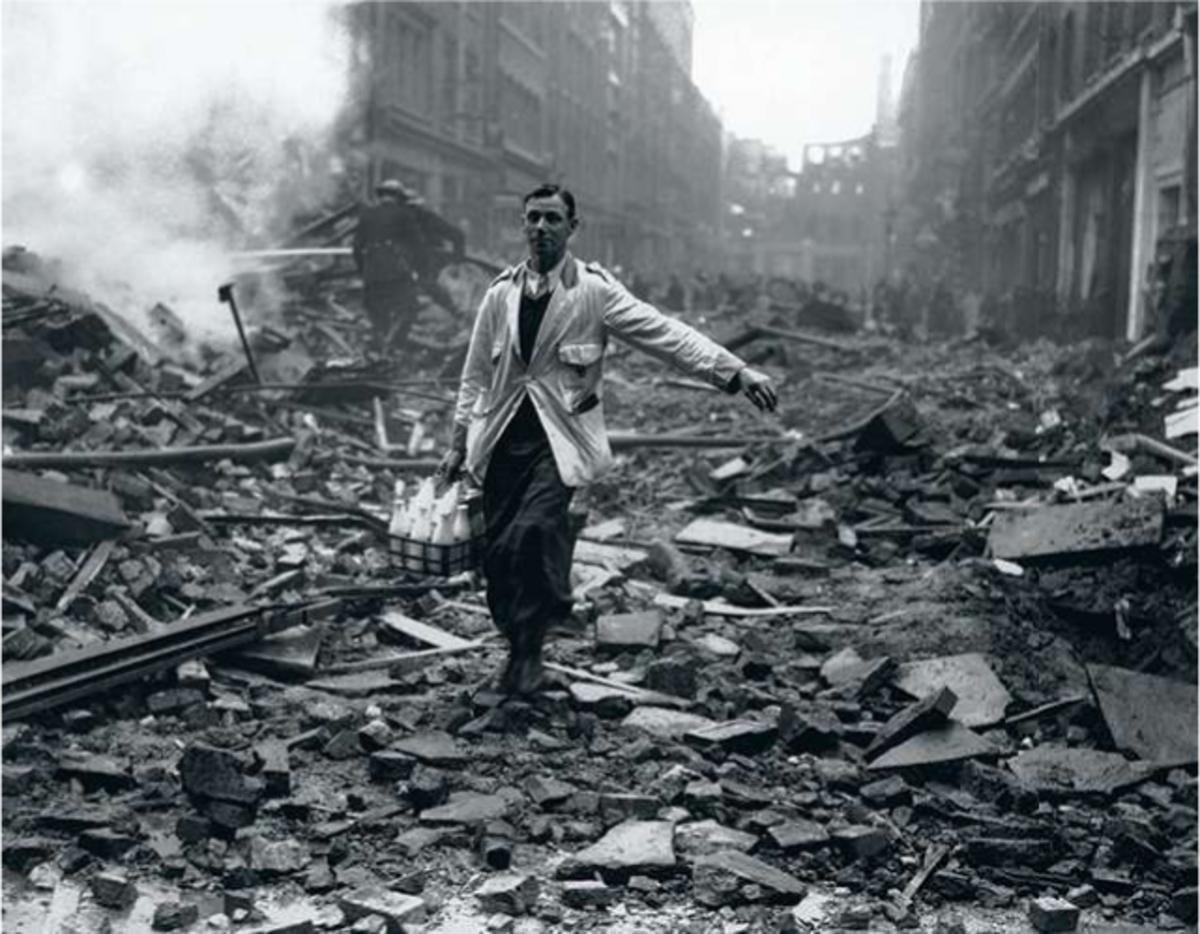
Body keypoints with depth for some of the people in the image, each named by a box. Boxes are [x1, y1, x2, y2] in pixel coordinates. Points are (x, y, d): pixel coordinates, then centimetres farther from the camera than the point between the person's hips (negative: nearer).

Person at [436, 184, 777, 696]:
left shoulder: (594, 290, -2)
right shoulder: (501, 293, 9)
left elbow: (666, 333, -8)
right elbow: (477, 372, 16)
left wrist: (736, 372, -18)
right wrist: (459, 441, 14)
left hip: (560, 433, -4)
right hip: (503, 435, 4)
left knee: (533, 530, -24)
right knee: (497, 552, 2)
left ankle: (529, 652, -5)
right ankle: (518, 647, 25)